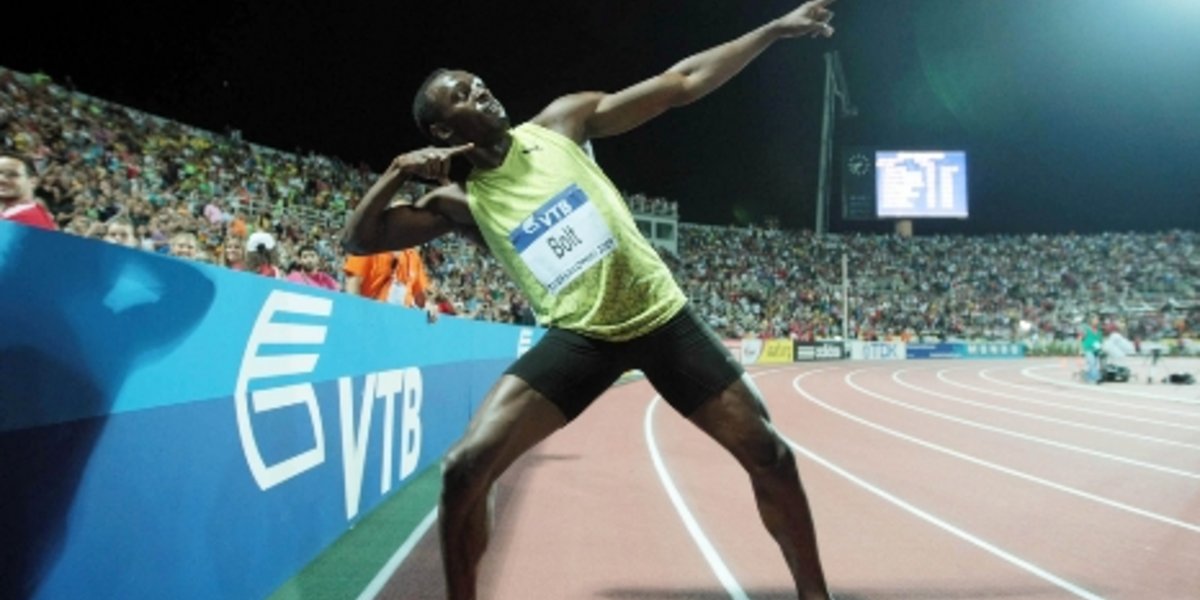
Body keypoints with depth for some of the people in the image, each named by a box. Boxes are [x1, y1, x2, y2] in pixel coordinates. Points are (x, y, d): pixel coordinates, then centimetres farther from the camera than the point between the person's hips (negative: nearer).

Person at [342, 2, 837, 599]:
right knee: (464, 468, -13)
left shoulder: (560, 123, 0)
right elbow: (357, 240, -3)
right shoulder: (461, 203, 0)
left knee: (770, 456, 3)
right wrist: (399, 169, -17)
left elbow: (681, 83, 0)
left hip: (661, 316, 1)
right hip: (578, 338, 0)